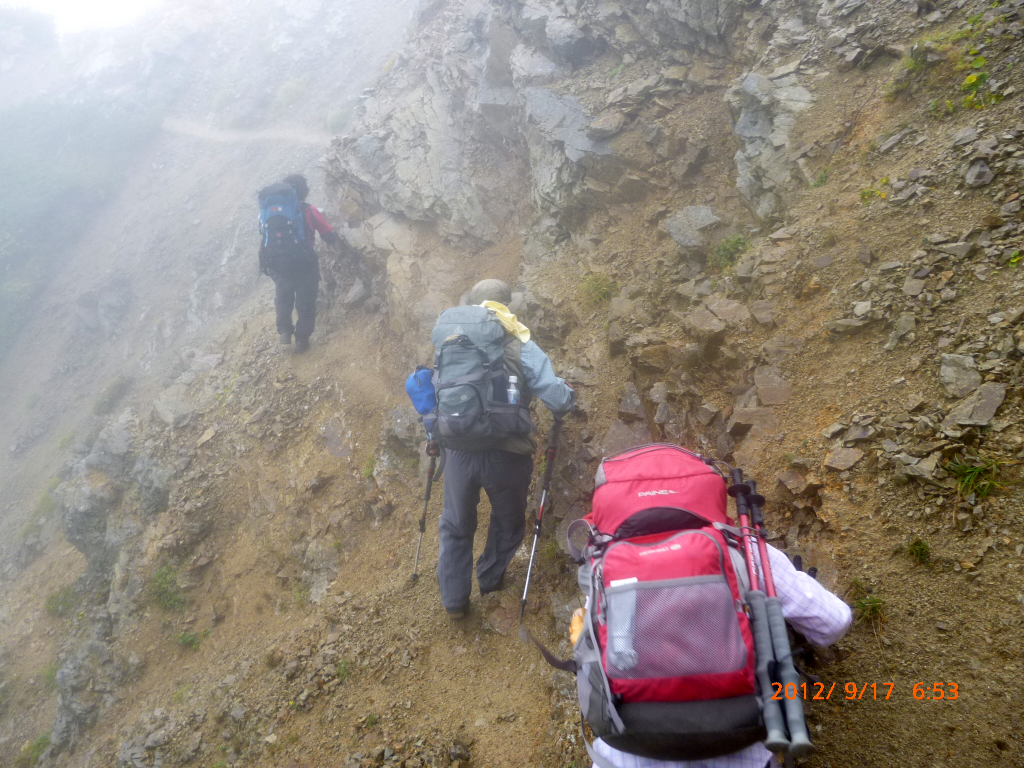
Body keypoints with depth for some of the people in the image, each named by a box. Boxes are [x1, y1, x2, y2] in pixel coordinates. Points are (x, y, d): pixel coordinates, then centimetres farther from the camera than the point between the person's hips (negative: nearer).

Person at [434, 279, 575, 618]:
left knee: (455, 526, 23)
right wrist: (570, 396, 5)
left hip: (460, 452, 2)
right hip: (506, 456, -2)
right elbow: (558, 399, -17)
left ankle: (454, 600, 34)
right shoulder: (521, 348, -11)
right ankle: (490, 580, 45)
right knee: (508, 523, 27)